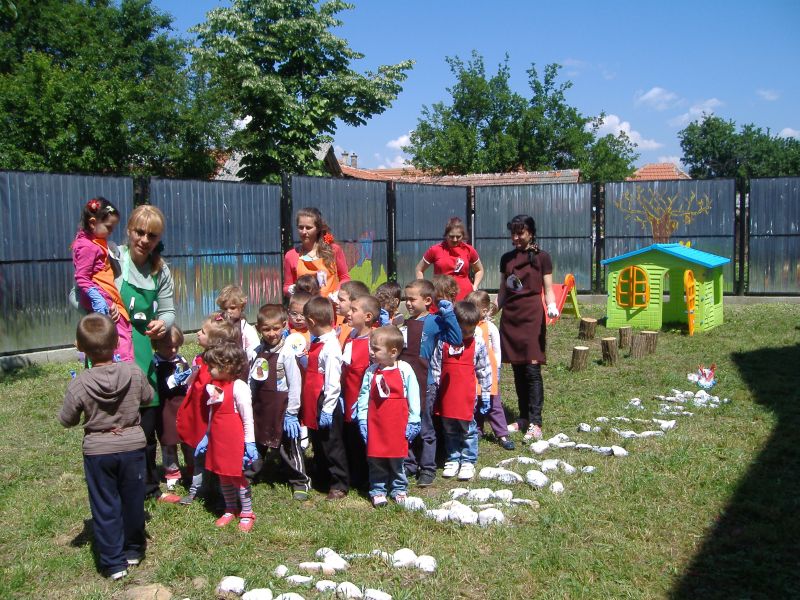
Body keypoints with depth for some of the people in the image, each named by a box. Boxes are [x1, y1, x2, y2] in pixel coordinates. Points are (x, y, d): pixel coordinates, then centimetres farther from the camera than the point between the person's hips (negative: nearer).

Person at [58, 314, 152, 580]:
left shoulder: (79, 385, -18)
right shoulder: (134, 373, -13)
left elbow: (67, 420, -6)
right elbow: (147, 397, 5)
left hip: (97, 451, -2)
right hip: (132, 446, 2)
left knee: (104, 507, 10)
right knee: (132, 500, 17)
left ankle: (113, 562, 16)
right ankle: (133, 550, 34)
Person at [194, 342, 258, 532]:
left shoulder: (239, 387, -17)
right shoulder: (214, 386, 7)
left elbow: (247, 417, -15)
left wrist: (249, 443, -15)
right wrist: (206, 437, 19)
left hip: (235, 441, -7)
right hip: (217, 441, 7)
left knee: (238, 477, 3)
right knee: (223, 476, 15)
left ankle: (247, 513, 17)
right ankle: (230, 510, 30)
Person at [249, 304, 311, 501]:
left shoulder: (286, 352, -15)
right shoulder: (258, 352, 2)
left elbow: (295, 382, -15)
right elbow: (251, 381, 9)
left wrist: (291, 413, -15)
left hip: (281, 408, -5)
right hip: (260, 407, 5)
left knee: (289, 447, 6)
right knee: (255, 444, 18)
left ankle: (300, 482, 20)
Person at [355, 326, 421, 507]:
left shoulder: (405, 369, -9)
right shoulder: (371, 371, 0)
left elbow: (413, 397, -4)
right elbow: (363, 397, 4)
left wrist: (413, 422, -3)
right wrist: (362, 420, 0)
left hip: (397, 426, -2)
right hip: (375, 426, 2)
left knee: (397, 460, 10)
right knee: (376, 461, 8)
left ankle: (399, 489, 26)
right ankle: (378, 491, 22)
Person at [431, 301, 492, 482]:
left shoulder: (478, 343, -4)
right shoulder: (443, 342, -5)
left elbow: (484, 370, 2)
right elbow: (435, 368, 2)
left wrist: (485, 395, 4)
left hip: (466, 398, -1)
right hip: (446, 397, 1)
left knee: (468, 430, 7)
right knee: (450, 431, 13)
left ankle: (468, 462, 19)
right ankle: (453, 460, 27)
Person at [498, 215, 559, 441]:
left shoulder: (541, 257, 2)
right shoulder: (506, 258, 14)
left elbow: (548, 289, 1)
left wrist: (552, 306, -16)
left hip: (532, 315, -4)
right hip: (510, 315, 5)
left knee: (532, 368, -10)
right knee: (517, 369, 7)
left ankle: (535, 423, -11)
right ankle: (524, 418, 15)